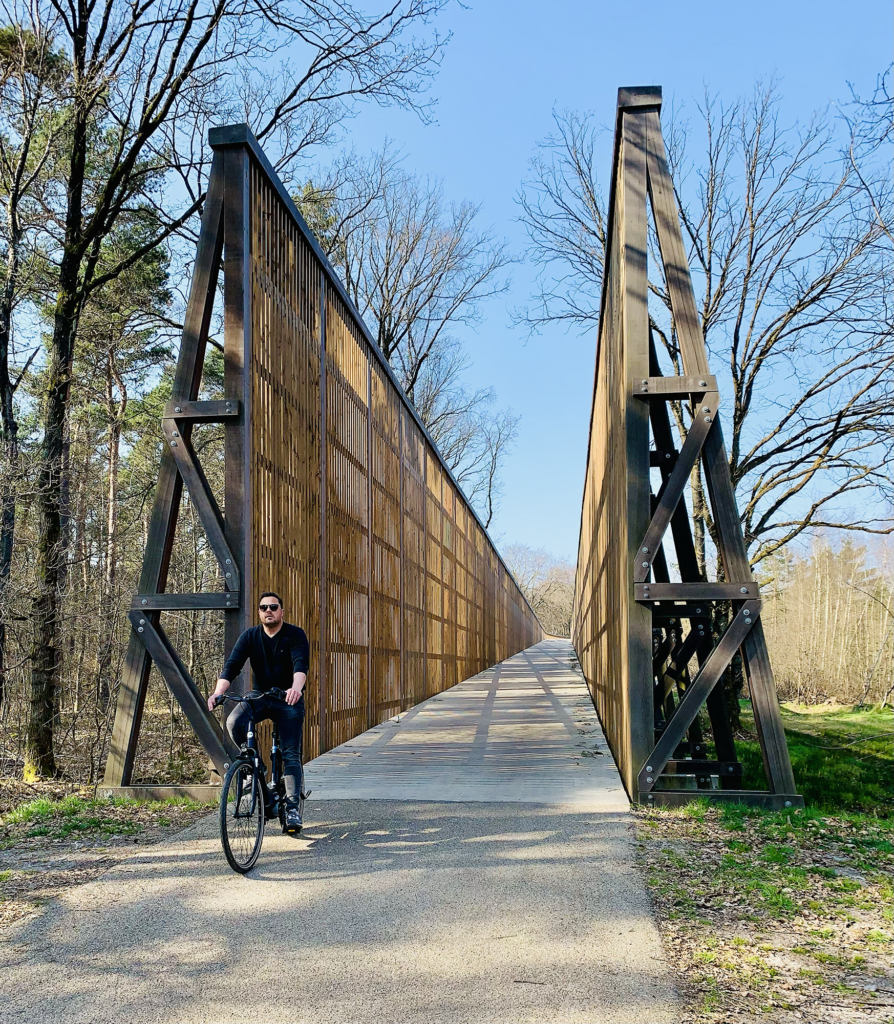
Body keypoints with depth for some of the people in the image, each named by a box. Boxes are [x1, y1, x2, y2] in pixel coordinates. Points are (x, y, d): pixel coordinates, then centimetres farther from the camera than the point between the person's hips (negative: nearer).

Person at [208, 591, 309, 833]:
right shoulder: (250, 636, 0)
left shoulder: (295, 635, -8)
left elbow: (301, 664, -24)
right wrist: (218, 691, -31)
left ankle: (293, 808, -5)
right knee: (234, 722, -27)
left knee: (291, 754, -10)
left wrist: (296, 688, -46)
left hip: (289, 698, -2)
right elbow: (232, 665, -12)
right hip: (260, 695, 3)